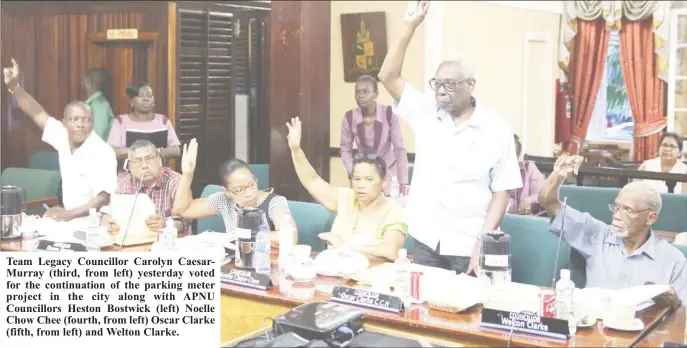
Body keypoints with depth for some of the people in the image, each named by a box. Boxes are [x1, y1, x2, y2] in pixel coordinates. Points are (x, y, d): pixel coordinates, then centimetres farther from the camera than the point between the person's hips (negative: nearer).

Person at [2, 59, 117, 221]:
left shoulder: (103, 152, -16)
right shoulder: (64, 139, 1)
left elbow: (104, 199, -21)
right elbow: (38, 114, 5)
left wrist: (69, 214, -31)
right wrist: (14, 86, -8)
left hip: (95, 221, -6)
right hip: (69, 217, 6)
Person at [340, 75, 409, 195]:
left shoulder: (390, 114, -19)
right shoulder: (349, 117, -13)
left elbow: (400, 149, -16)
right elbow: (345, 149, -2)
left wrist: (403, 182, -19)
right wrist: (353, 174, -13)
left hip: (387, 173, -1)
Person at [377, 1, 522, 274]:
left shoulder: (496, 128, -6)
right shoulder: (425, 112, 3)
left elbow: (501, 191, -5)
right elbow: (388, 77, -5)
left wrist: (483, 242, -13)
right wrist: (411, 26, -11)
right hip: (426, 241, 3)